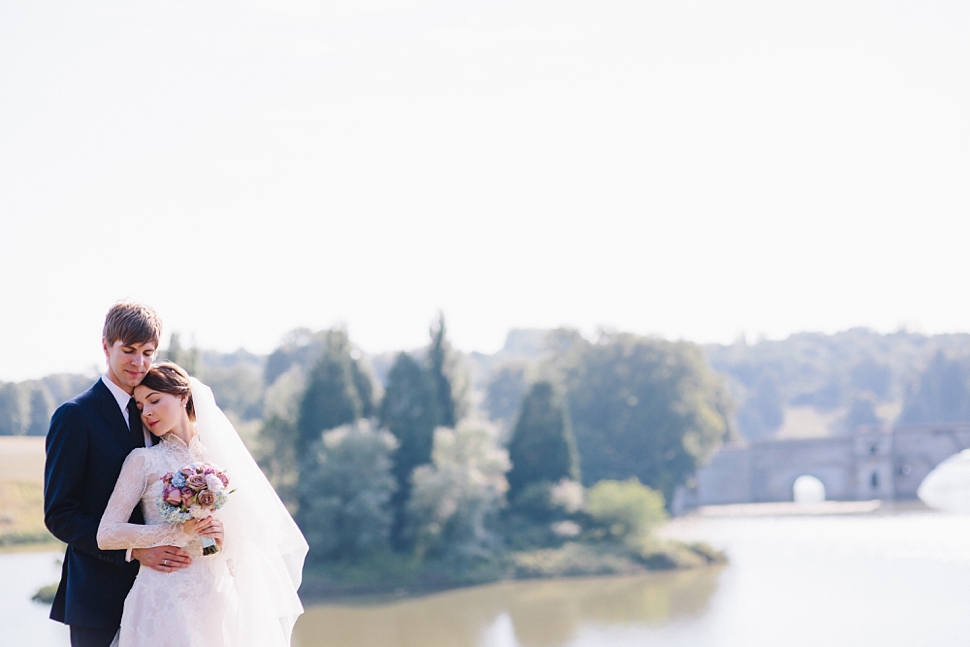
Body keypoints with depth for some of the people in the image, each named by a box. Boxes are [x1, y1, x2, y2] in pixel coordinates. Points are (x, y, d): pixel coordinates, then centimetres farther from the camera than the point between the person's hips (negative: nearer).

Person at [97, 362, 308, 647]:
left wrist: (223, 537, -6)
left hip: (217, 599, 4)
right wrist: (180, 531, -15)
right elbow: (107, 535, -11)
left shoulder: (216, 457, 11)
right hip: (165, 598, -4)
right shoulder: (144, 460, 0)